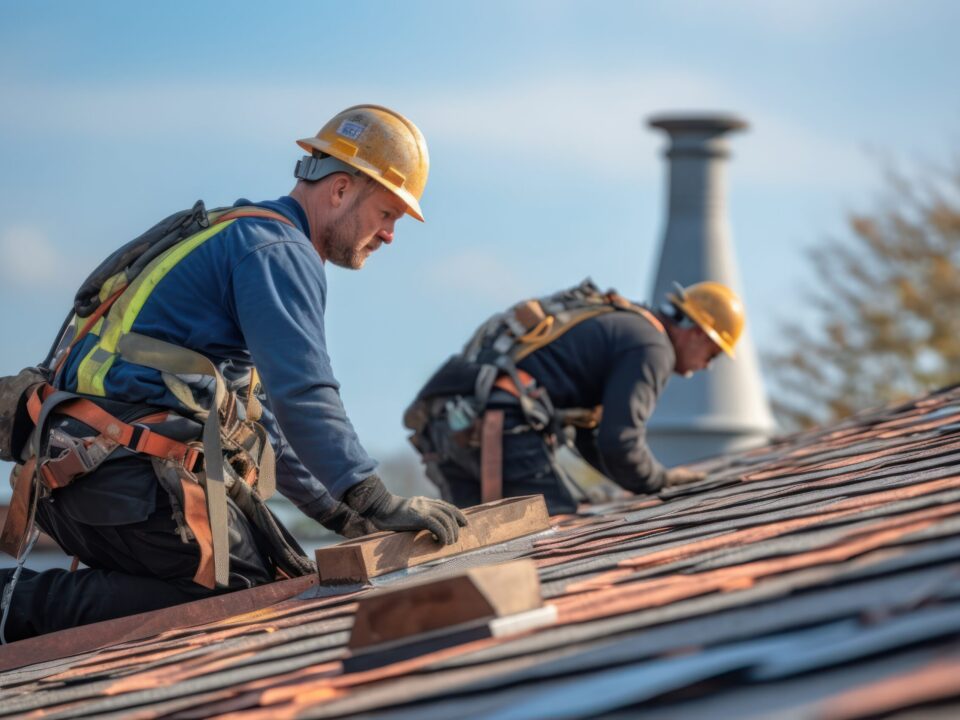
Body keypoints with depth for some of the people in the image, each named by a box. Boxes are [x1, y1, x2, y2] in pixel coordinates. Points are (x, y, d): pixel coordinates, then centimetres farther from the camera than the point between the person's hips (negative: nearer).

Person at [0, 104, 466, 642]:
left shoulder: (238, 239, 28)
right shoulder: (278, 249, -5)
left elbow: (258, 415, 33)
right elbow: (302, 395, -19)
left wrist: (339, 513, 28)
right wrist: (377, 502, -23)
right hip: (133, 473, -10)